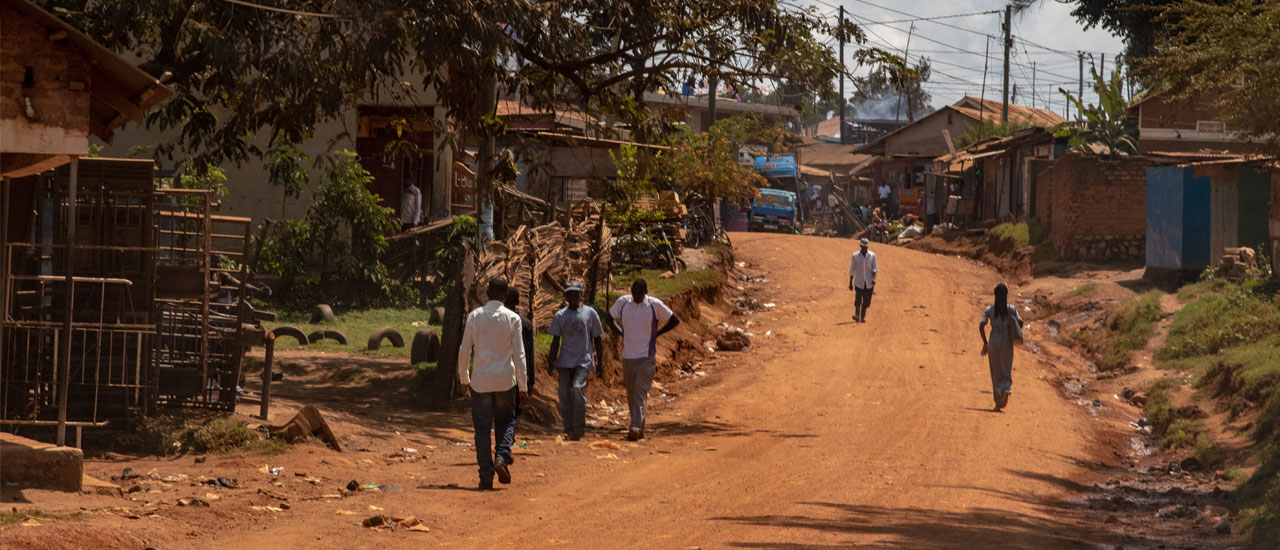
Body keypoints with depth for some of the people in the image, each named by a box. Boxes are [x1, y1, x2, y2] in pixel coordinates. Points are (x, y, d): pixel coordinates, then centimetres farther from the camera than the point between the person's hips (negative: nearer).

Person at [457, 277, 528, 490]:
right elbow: (519, 354, -3)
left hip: (481, 380, 0)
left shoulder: (475, 316, -2)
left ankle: (486, 477, 0)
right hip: (505, 379, 0)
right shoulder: (513, 319, -3)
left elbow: (464, 350, 0)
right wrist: (523, 386, 2)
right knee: (506, 421, 18)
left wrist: (464, 378, 14)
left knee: (482, 428, 5)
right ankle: (502, 456, -9)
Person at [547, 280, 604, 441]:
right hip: (565, 361, 3)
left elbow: (597, 340, 8)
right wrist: (551, 361, -1)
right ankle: (569, 429, 10)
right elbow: (555, 341, 9)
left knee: (577, 388, -21)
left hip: (584, 359, -3)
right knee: (564, 394, -1)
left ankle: (579, 427, -11)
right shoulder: (561, 315, 9)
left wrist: (600, 363, 5)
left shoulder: (590, 313, 5)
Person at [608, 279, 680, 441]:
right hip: (627, 356, 4)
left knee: (640, 393, -15)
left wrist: (656, 334, -2)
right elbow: (610, 318, 20)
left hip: (646, 356, -4)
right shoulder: (622, 302, 1)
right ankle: (640, 429, 23)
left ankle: (635, 428, -25)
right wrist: (621, 333, 6)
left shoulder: (654, 305, -8)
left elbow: (674, 320, 4)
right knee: (631, 395, 10)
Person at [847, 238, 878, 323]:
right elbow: (852, 270, 5)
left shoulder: (872, 255, 2)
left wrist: (874, 278, -18)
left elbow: (874, 268, 0)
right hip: (858, 282, -1)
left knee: (866, 301, 2)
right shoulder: (855, 256, 0)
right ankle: (857, 315, -28)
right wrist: (850, 283, 4)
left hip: (869, 282, 1)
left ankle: (862, 317, 13)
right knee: (858, 299, -17)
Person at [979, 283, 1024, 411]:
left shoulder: (989, 310, 0)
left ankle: (998, 403, 9)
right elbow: (1020, 324, -5)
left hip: (993, 344, 0)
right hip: (1007, 344, 0)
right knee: (1006, 373, 7)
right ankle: (1006, 390, -26)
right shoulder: (1012, 309, 0)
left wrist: (985, 343, 0)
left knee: (996, 374, 11)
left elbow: (981, 326, -10)